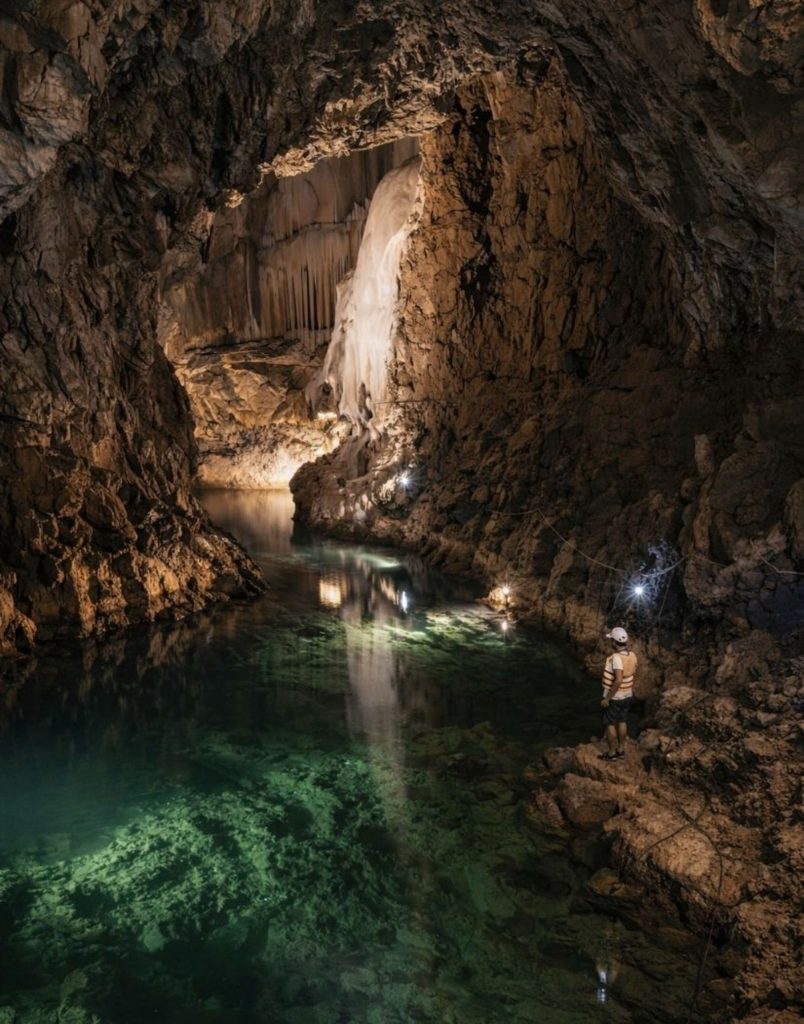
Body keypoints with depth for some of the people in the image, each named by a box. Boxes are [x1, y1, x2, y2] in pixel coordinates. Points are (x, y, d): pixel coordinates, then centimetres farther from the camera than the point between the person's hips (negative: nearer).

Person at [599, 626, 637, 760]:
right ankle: (621, 749, 30)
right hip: (627, 695, 7)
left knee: (610, 724, 7)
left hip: (614, 697, -7)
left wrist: (607, 698, -27)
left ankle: (612, 753, 17)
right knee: (622, 722, 19)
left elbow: (618, 680, -34)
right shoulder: (632, 655, -5)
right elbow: (633, 672, 12)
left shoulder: (616, 657, -30)